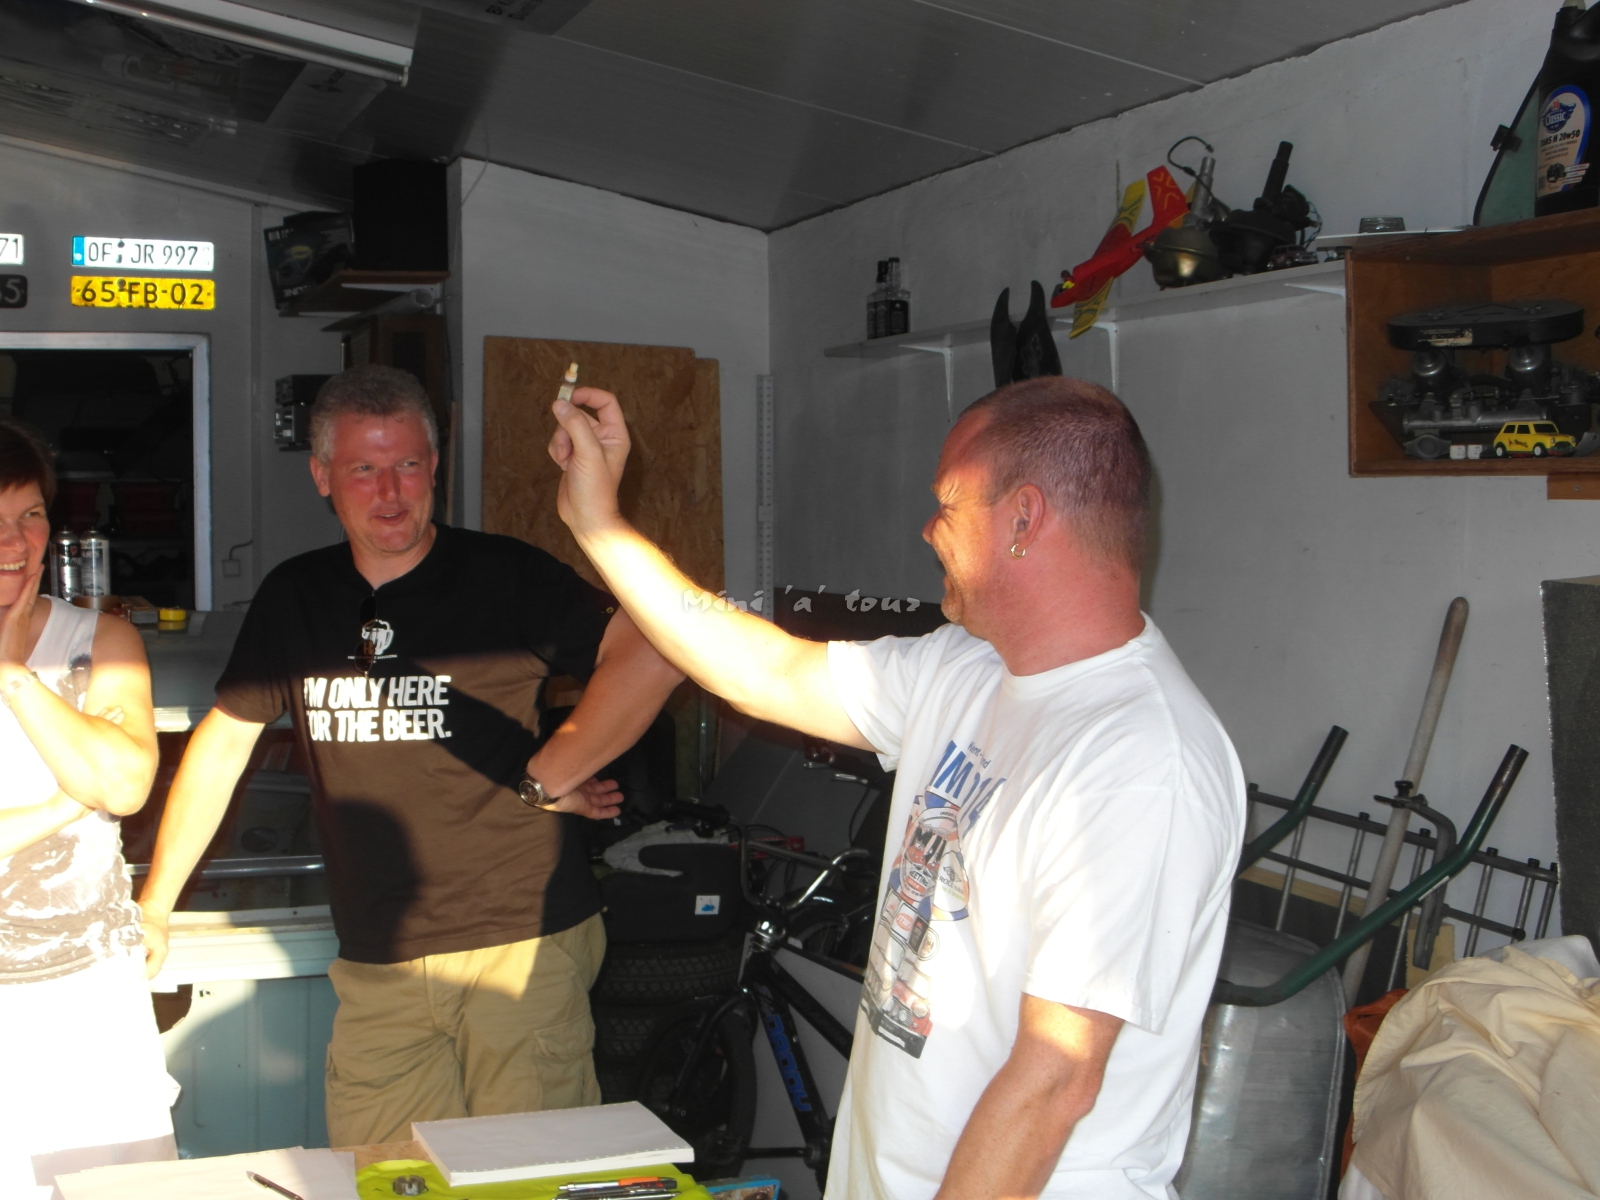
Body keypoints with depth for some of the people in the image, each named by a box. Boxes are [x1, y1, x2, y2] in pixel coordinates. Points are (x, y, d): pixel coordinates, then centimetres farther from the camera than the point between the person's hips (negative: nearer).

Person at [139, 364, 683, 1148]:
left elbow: (652, 655, -18)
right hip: (375, 966, 4)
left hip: (520, 945, -4)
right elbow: (223, 743, 19)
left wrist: (545, 780, -14)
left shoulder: (503, 575, -6)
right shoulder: (294, 598, 11)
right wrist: (154, 905, 18)